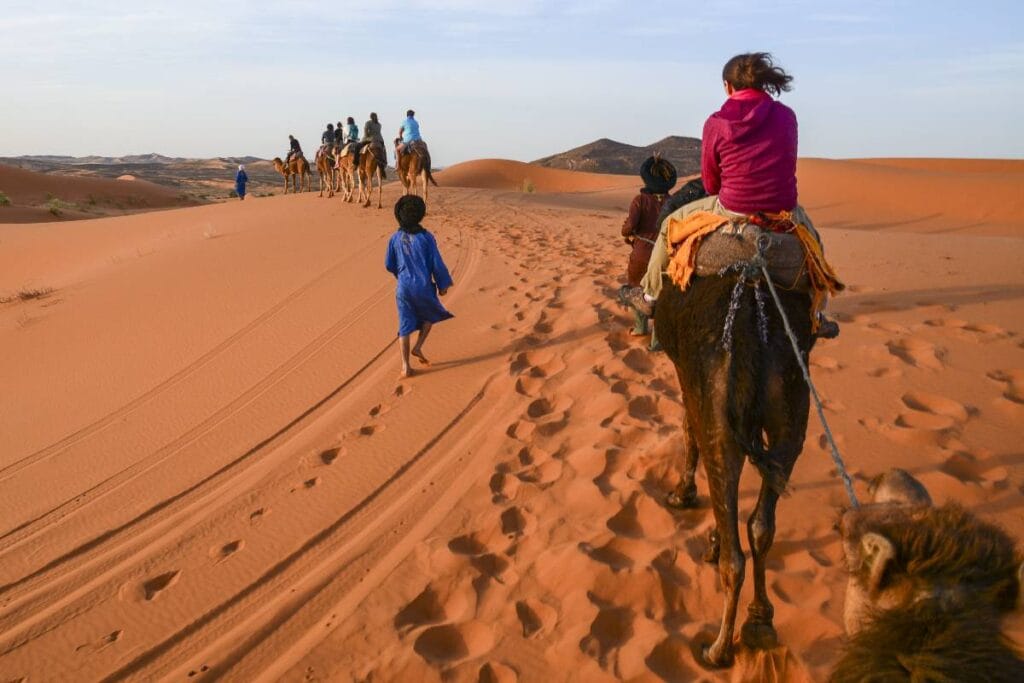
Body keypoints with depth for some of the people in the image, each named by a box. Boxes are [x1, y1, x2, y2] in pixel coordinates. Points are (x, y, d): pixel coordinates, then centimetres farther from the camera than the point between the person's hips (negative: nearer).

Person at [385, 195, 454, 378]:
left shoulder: (395, 238, -1)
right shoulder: (426, 238, -10)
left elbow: (389, 265, 8)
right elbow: (437, 264, -7)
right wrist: (443, 284, 7)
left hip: (403, 287, 3)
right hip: (424, 287, -2)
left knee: (405, 326, 8)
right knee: (430, 315, 26)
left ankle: (405, 366, 5)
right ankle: (417, 347, 13)